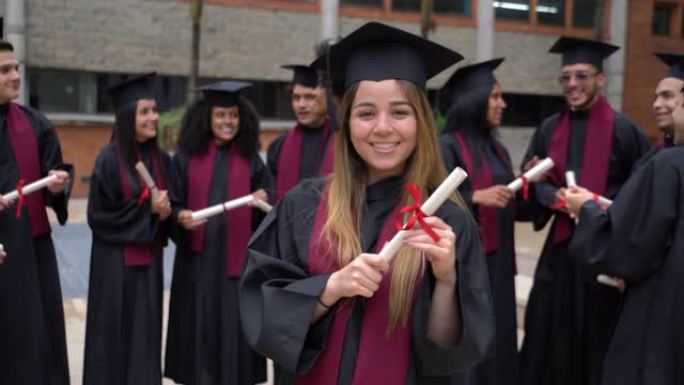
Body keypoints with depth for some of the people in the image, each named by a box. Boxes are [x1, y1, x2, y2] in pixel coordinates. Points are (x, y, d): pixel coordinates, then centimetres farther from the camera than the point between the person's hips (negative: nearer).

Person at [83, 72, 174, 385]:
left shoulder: (161, 159, 5)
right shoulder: (109, 159, -11)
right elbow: (99, 216, -12)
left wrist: (164, 212, -9)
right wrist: (146, 207, -16)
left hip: (149, 261, 5)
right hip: (116, 263, -5)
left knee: (144, 336, 9)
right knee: (116, 337, 4)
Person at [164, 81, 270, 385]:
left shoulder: (251, 160, 6)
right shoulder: (186, 157, 3)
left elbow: (267, 215, 8)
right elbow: (174, 204, 3)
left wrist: (262, 204, -14)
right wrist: (181, 217, -18)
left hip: (236, 258, 0)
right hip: (198, 257, 0)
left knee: (234, 329, 4)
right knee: (198, 325, 6)